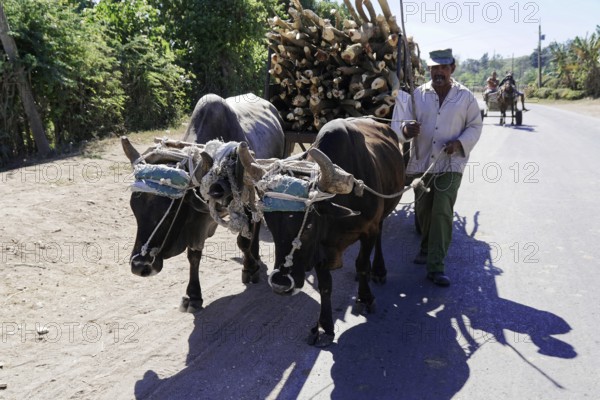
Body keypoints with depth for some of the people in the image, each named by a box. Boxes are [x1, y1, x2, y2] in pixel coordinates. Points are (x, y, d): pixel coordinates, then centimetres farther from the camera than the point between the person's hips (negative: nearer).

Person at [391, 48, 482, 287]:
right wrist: (406, 130, -27)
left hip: (450, 164, -2)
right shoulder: (417, 95, 3)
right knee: (423, 211, 13)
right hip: (420, 163, 2)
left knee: (442, 212, -12)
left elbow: (475, 126, 7)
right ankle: (427, 247, 40)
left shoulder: (465, 97, 3)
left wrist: (460, 143, -13)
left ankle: (436, 266, -9)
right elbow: (399, 124, -3)